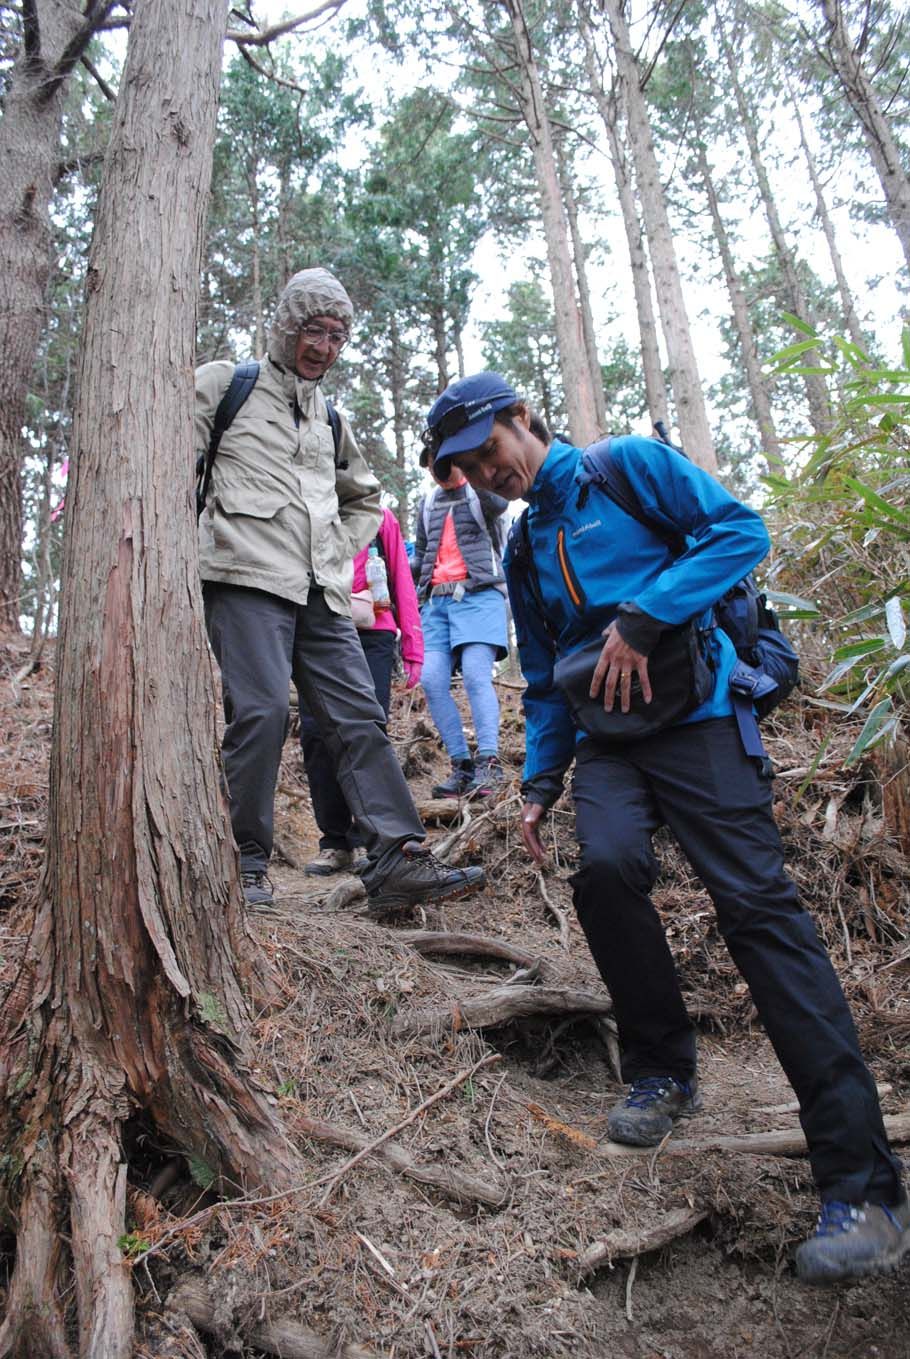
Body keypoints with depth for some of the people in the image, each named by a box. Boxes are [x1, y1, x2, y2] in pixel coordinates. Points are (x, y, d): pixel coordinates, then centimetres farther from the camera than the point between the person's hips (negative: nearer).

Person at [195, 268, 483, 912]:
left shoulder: (330, 416, 26)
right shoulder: (225, 385, 9)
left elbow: (365, 497, 36)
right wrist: (205, 535, -7)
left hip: (321, 594, 6)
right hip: (247, 578, -6)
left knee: (360, 715, -3)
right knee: (262, 709, -18)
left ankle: (399, 859, -3)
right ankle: (245, 861, -4)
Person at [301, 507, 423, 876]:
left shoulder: (380, 518, 17)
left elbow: (402, 582, 13)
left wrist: (412, 648, 4)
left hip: (372, 637, -1)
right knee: (316, 735, -7)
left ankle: (365, 841, -1)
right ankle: (334, 842, 1)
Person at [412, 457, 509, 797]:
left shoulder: (482, 491, 8)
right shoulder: (427, 503, 24)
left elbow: (499, 503, -18)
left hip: (479, 594, -5)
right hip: (436, 600, 5)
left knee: (476, 676, -19)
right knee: (432, 681, -8)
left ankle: (488, 763, -19)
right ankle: (462, 765, -4)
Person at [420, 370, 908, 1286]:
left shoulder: (629, 467, 5)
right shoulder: (523, 556, 20)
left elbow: (740, 531, -6)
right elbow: (544, 686, 22)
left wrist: (641, 618, -17)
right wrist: (538, 782, 11)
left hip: (697, 718, -4)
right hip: (605, 740, 5)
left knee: (759, 903, -15)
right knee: (606, 866, -24)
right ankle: (661, 1071, 1)